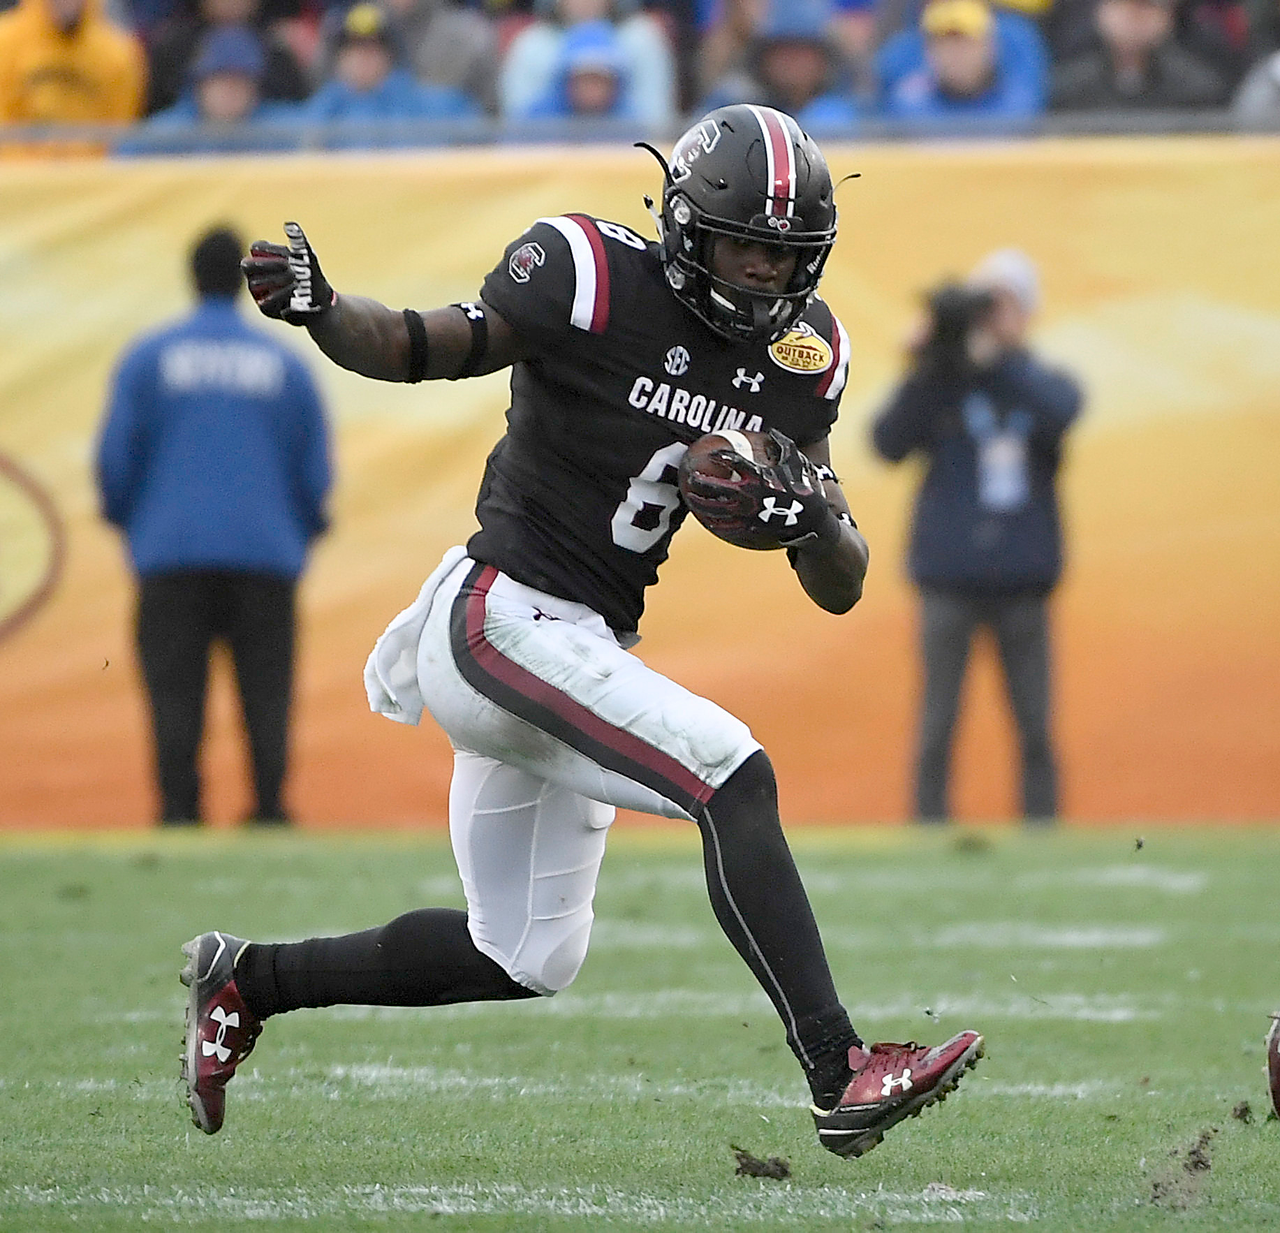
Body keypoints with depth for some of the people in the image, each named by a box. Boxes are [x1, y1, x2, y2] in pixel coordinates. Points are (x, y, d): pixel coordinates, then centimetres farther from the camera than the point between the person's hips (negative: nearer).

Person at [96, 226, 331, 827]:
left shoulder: (148, 358, 4)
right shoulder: (286, 364, 8)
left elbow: (115, 455, 1)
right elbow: (315, 467, 10)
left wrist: (124, 519, 18)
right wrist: (299, 533, 25)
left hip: (172, 553, -1)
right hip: (267, 553, 1)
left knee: (176, 693, -2)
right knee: (266, 693, 3)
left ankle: (178, 812, -11)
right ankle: (269, 807, -6)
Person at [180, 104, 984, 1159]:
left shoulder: (798, 358, 5)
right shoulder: (595, 280, -13)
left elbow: (841, 592, 6)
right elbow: (416, 349, -6)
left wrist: (814, 515, -16)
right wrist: (318, 309, -26)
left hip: (580, 649, 9)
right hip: (503, 620, -9)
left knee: (527, 959, 17)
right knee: (735, 778, -24)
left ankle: (250, 980, 32)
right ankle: (843, 1080, -26)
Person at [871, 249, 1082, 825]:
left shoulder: (1045, 383, 8)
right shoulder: (938, 387, 6)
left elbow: (1058, 414, -15)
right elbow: (888, 442, -8)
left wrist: (1000, 351, -21)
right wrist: (927, 365, -17)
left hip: (1023, 583, 1)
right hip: (949, 578, -1)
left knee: (1036, 731, 2)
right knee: (936, 728, -2)